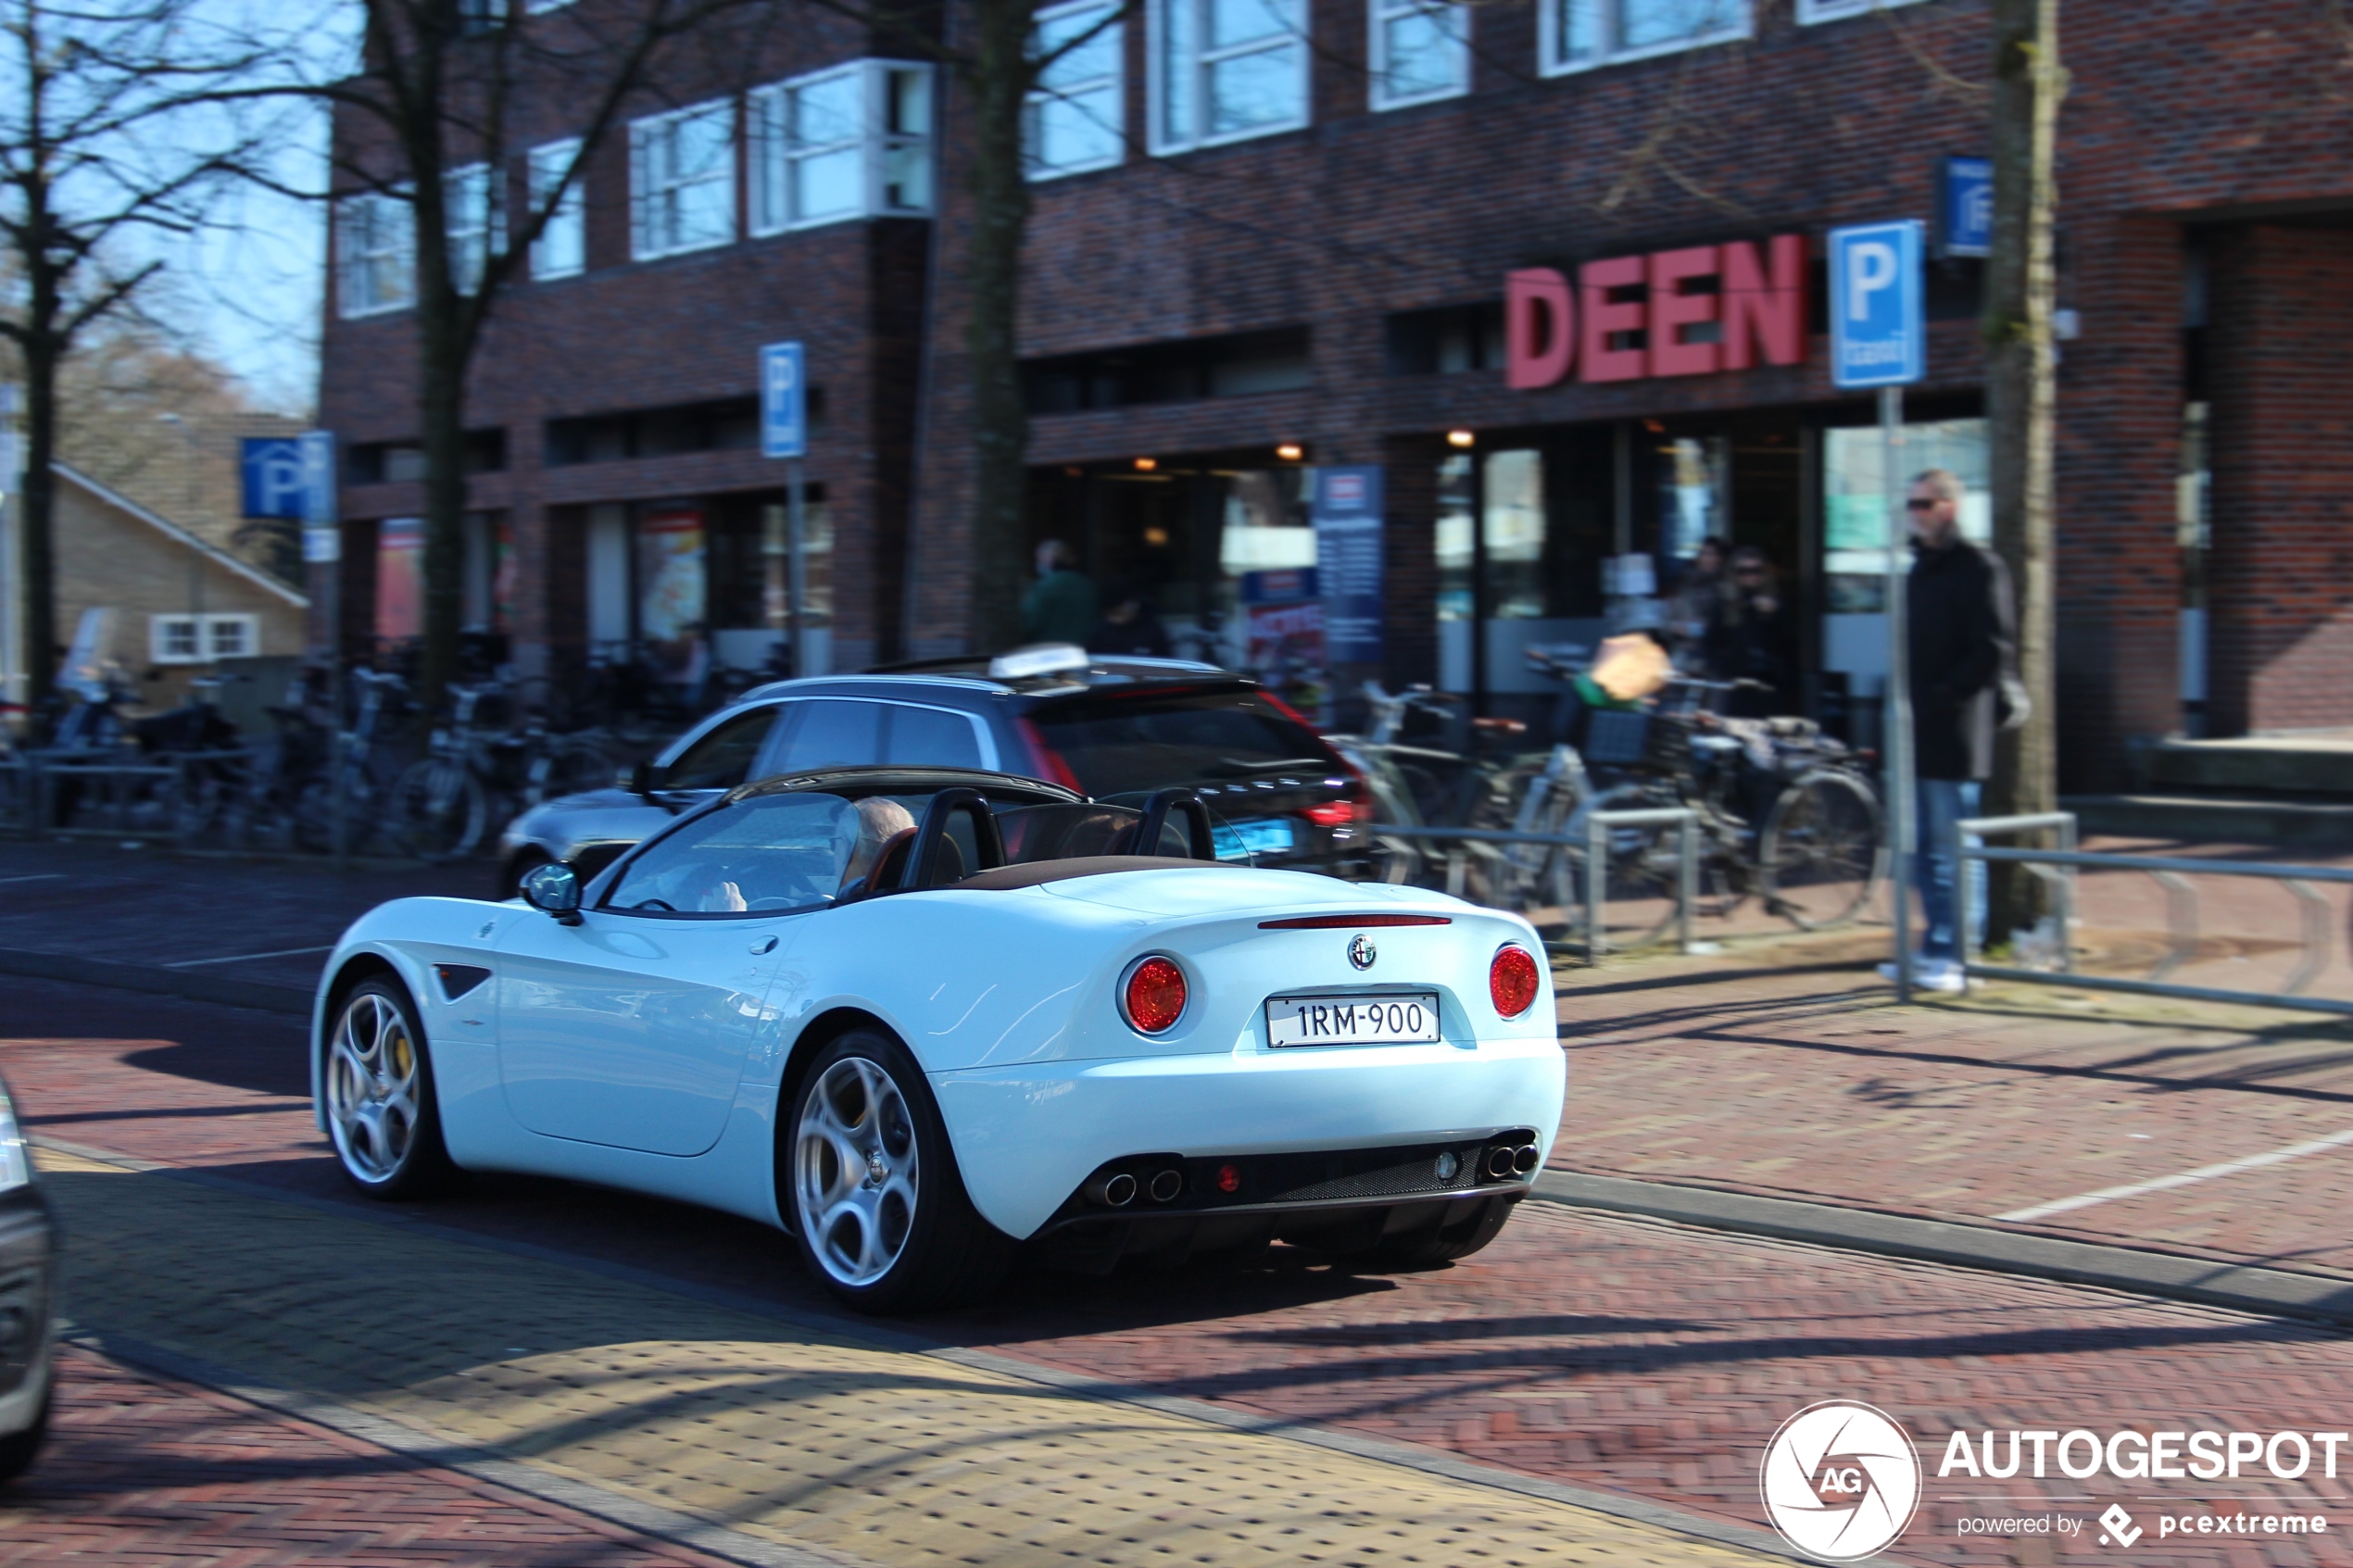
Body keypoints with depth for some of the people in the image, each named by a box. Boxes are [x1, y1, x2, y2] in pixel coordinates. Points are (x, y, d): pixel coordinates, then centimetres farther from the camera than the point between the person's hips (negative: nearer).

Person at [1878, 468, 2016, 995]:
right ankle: (1936, 947, 19)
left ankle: (1955, 957, -2)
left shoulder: (1979, 569, -8)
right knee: (1926, 848, 12)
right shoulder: (1921, 567, 19)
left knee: (1953, 851, -5)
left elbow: (1993, 650, -15)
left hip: (1953, 731, -9)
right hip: (1918, 733, 9)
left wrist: (1943, 695, -18)